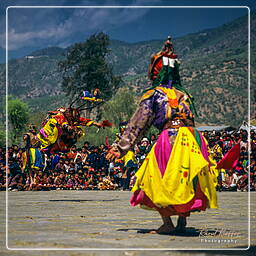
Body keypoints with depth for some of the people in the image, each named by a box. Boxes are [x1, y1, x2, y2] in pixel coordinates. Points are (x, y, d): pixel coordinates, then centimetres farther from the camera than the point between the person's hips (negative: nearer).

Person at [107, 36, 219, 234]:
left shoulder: (153, 95, 7)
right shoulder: (185, 95, 22)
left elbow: (137, 126, 7)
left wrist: (120, 148, 11)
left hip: (171, 138, -5)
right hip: (194, 138, 5)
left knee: (157, 184, 6)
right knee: (186, 182, 19)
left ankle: (168, 223, -1)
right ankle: (183, 219, 15)